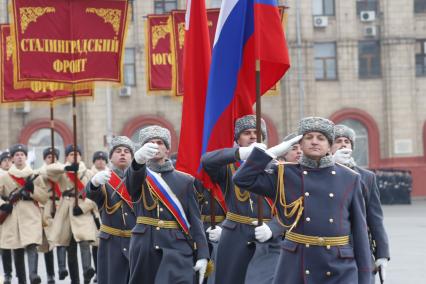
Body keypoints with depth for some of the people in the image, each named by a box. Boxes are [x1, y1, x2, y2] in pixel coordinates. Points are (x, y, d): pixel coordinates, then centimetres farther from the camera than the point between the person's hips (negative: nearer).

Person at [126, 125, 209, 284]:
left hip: (177, 247, -1)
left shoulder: (185, 180, 11)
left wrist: (202, 255, -4)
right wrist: (138, 158, -44)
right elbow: (132, 181, -20)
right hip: (145, 247, 1)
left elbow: (194, 219, 7)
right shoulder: (138, 176, 8)